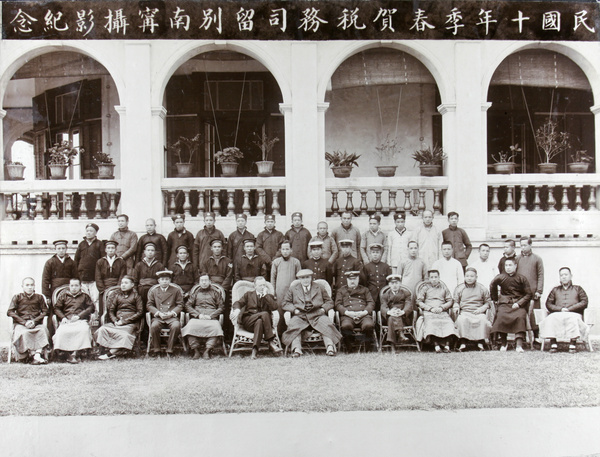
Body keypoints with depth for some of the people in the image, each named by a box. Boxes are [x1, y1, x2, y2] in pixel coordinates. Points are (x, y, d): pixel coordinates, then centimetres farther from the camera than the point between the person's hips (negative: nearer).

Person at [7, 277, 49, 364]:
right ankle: (33, 356, -35)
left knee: (43, 330, -32)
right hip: (20, 324, -1)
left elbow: (45, 312, 8)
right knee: (25, 333, -35)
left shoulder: (39, 297, 14)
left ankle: (38, 355, -40)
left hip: (36, 323, 1)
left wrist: (34, 321, -10)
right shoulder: (17, 297, 10)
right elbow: (10, 312, 0)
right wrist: (24, 322, -11)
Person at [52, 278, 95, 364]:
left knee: (84, 329, -36)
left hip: (80, 320, -1)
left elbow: (91, 307, 7)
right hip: (66, 320, 1)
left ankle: (75, 353, -31)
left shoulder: (85, 296, 21)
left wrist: (79, 316, -7)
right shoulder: (63, 295, 24)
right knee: (62, 331, -34)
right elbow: (56, 308, 16)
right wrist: (63, 317, -5)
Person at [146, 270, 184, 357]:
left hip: (172, 317, -1)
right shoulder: (153, 291, 12)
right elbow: (149, 305, 8)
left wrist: (172, 313, -11)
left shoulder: (176, 290, 9)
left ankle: (169, 351, -20)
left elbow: (180, 305, 7)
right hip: (158, 317, 1)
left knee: (176, 326, -34)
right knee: (154, 326, -33)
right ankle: (156, 350, -15)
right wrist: (159, 313, -8)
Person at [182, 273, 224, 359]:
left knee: (216, 327, -36)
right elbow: (187, 305, 13)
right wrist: (198, 314, -4)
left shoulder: (215, 293, 20)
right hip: (197, 318, 1)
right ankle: (196, 351, -24)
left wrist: (210, 316, -5)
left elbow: (221, 307, 11)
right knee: (191, 326, -34)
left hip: (212, 319, -1)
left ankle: (207, 351, -30)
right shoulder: (195, 293, 23)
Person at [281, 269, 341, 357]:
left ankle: (330, 347, -35)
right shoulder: (292, 290, 19)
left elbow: (329, 302, 18)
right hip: (300, 316, 0)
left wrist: (323, 309, -2)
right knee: (294, 326, -31)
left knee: (327, 324, -29)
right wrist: (294, 310, -6)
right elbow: (286, 303, 12)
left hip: (317, 315, 0)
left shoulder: (319, 288, 20)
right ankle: (296, 349, -38)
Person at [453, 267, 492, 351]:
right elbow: (456, 301, 17)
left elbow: (488, 302, 14)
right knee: (462, 319, -35)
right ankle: (463, 342, -33)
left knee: (482, 319, -34)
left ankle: (480, 343, -25)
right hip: (464, 311, 0)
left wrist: (482, 308, -5)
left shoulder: (482, 288, 13)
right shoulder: (459, 288, 14)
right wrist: (457, 308, -5)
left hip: (478, 312, 0)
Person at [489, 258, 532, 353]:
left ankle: (519, 345, -32)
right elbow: (492, 286, 22)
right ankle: (503, 343, -13)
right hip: (504, 303, 1)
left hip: (519, 304, -1)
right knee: (501, 316, -28)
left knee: (520, 317, -31)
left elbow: (528, 294, 2)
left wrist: (519, 303, -10)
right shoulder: (500, 278, 3)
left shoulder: (522, 278, 1)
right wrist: (495, 299, 21)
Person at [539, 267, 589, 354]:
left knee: (573, 318, -39)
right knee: (551, 318, -35)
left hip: (573, 314, -1)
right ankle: (553, 342, -37)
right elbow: (548, 304, 14)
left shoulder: (578, 289, 24)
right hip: (558, 314, 1)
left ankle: (573, 343, -38)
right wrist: (560, 309, -5)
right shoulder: (555, 290, 28)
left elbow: (584, 302, 8)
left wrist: (569, 309, -5)